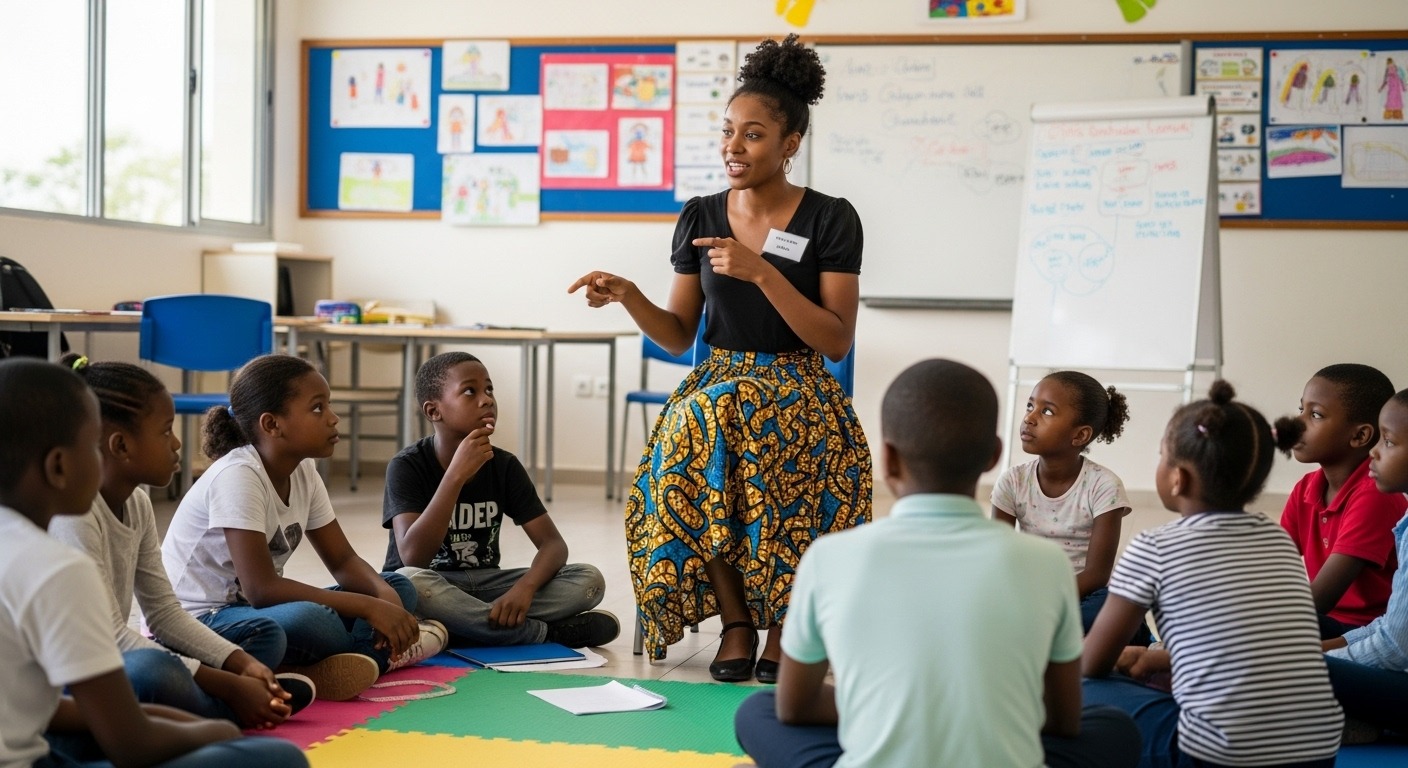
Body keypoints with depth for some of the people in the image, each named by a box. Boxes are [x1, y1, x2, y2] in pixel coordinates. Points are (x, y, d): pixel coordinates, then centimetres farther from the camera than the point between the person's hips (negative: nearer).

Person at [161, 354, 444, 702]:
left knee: (397, 588, 2)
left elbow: (343, 561, 7)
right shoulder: (237, 477, -22)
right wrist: (369, 607, -28)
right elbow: (261, 589, -28)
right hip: (195, 621, -9)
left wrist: (384, 596, -16)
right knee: (309, 621, -39)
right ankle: (379, 653, -11)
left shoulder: (303, 472, 3)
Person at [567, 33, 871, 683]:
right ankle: (736, 621, -15)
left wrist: (761, 273, -19)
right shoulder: (700, 218, 7)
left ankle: (783, 626, -15)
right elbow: (679, 335, 10)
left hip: (797, 391, -2)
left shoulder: (830, 220, -3)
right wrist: (628, 298, -10)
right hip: (717, 383, 3)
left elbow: (837, 341, -9)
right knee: (692, 436, -33)